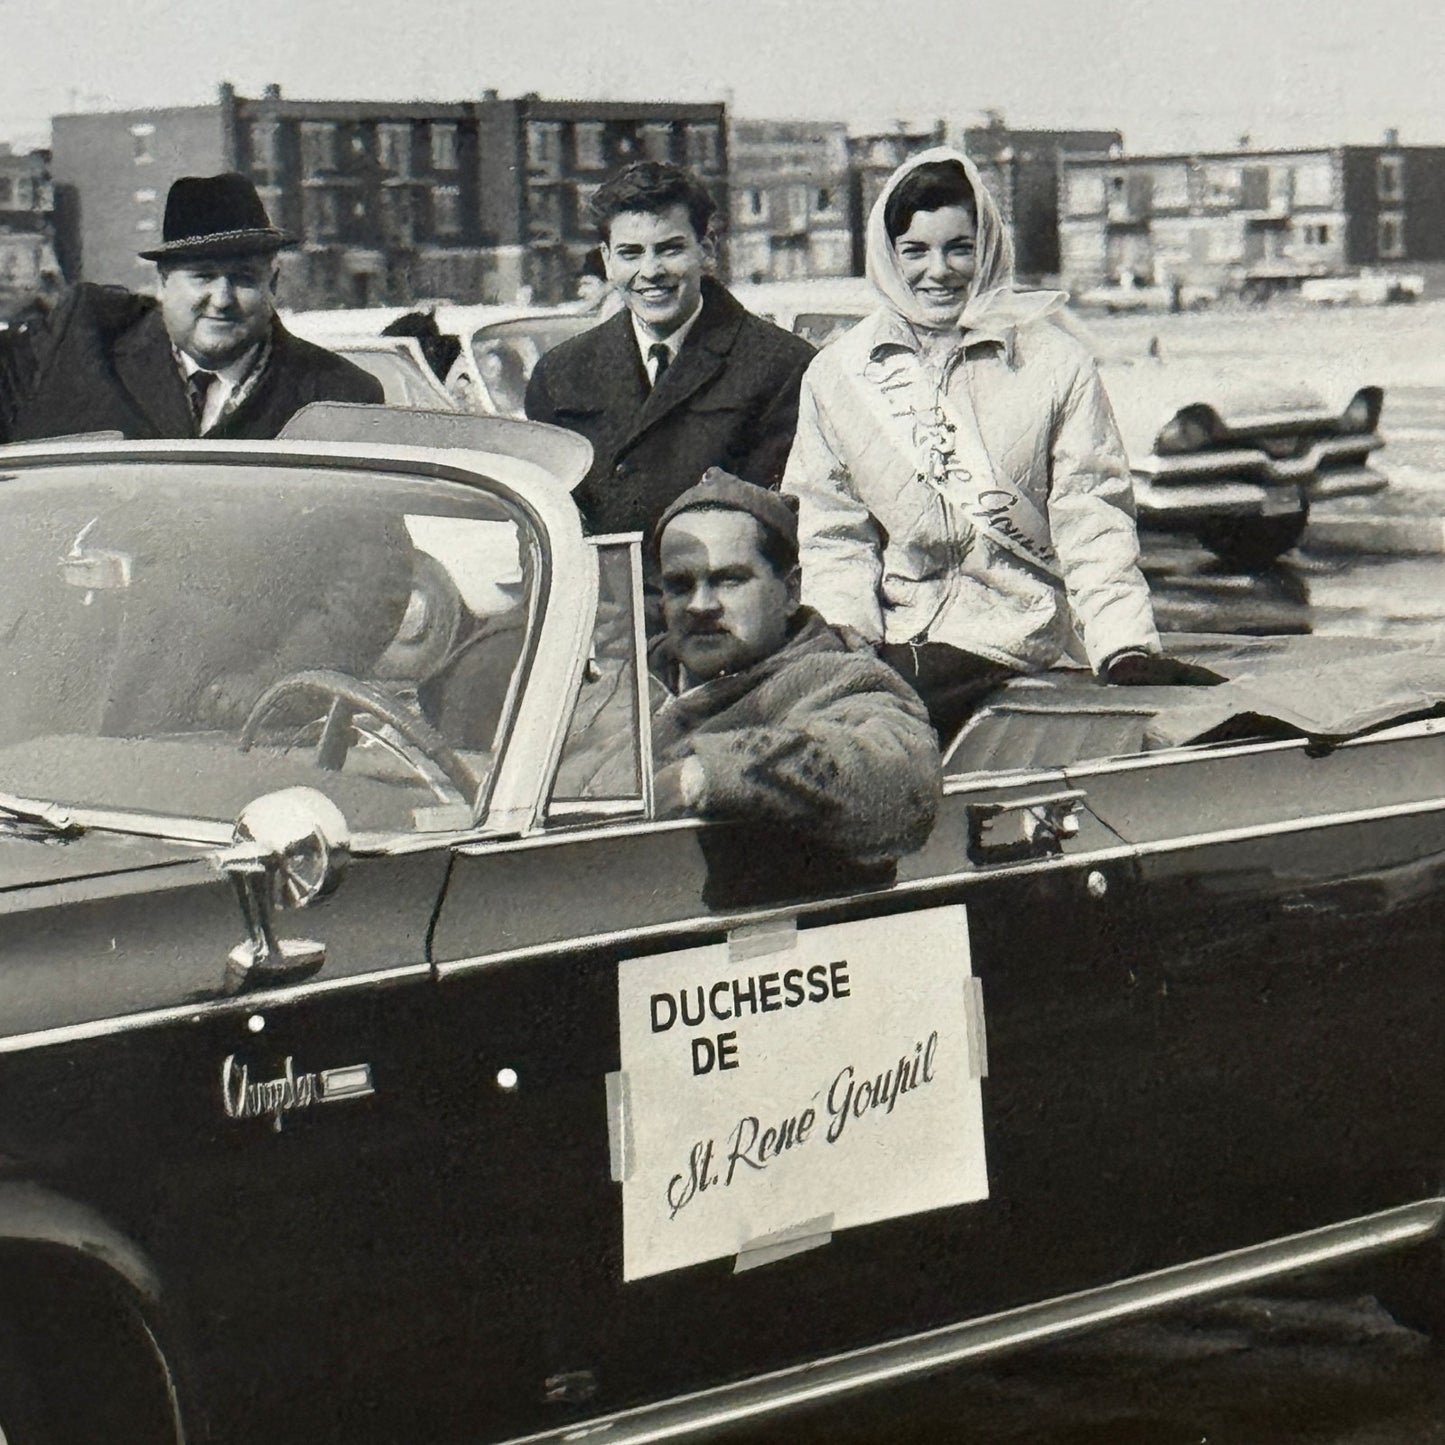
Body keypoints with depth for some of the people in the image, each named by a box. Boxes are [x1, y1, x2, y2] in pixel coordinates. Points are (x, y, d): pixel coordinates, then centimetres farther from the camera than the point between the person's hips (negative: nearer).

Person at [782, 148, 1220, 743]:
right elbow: (832, 535, 11)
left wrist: (1126, 648, -11)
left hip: (1001, 642, -2)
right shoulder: (837, 376, 13)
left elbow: (1091, 522, 3)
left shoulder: (1055, 364, 7)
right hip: (883, 641, 2)